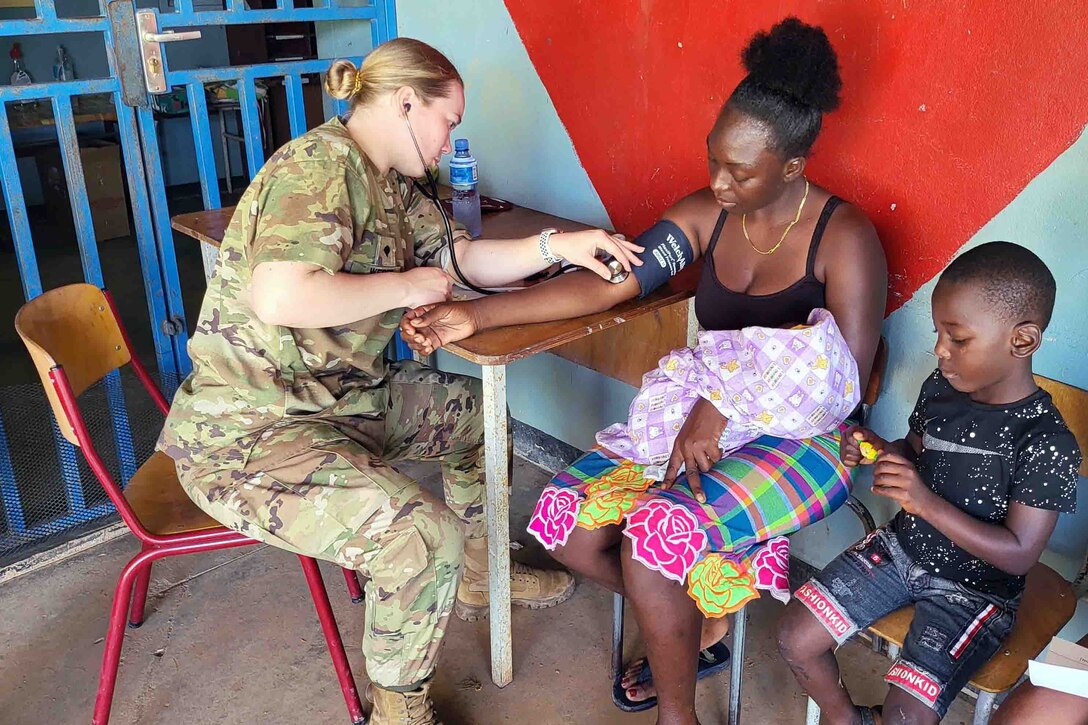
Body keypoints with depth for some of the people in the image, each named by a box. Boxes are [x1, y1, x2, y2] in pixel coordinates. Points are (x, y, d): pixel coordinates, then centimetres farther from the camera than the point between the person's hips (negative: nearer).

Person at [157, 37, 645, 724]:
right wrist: (405, 287, -20)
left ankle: (475, 577, 37)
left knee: (478, 411, 20)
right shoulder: (321, 165, -20)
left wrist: (562, 245, -2)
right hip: (247, 430, -11)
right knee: (423, 534, -28)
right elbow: (279, 299, -34)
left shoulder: (391, 186, 11)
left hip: (339, 396, 11)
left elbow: (466, 256, 13)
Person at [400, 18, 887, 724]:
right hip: (701, 418, 6)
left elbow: (850, 375, -17)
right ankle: (697, 629, 16)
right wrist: (474, 315, -13)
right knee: (568, 523, -11)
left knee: (652, 543, -30)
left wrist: (726, 402, -28)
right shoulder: (704, 215, 1)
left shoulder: (844, 236, -13)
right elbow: (606, 284, -5)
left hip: (800, 439, -6)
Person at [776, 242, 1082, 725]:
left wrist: (927, 503, -30)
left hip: (973, 590, -5)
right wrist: (877, 451, -9)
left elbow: (1019, 554, -21)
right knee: (795, 639, -4)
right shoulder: (940, 387, -5)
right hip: (900, 548, 6)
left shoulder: (1047, 442, -22)